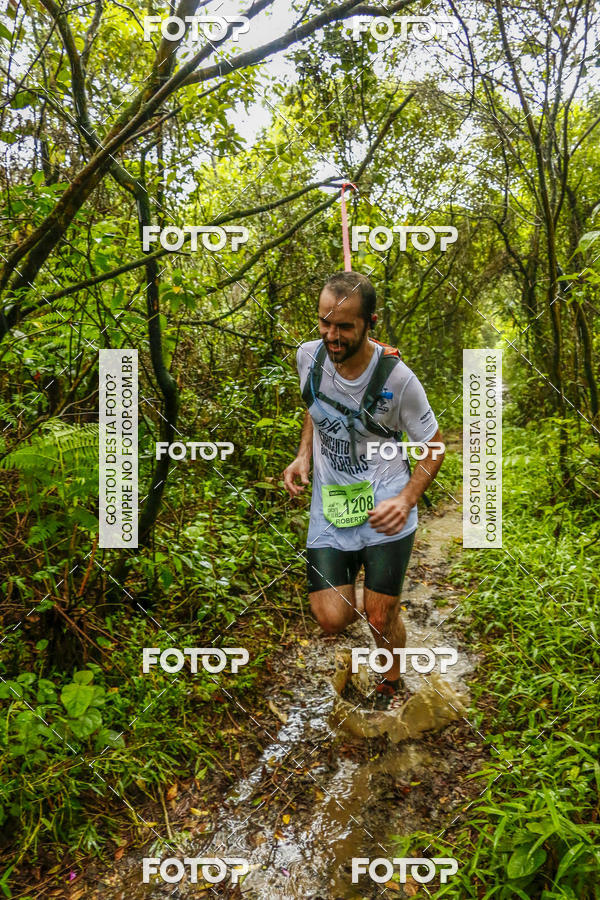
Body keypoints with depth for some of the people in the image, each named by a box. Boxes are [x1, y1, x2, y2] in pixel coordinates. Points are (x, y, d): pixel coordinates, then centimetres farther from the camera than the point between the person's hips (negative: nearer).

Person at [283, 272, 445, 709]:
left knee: (381, 620, 5)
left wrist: (406, 500, -17)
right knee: (333, 619, -4)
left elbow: (434, 445, -3)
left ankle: (393, 682, 40)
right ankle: (348, 576, 33)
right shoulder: (309, 355, -5)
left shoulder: (397, 378, -16)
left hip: (384, 512, -3)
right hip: (329, 508, 3)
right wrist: (303, 456, 1)